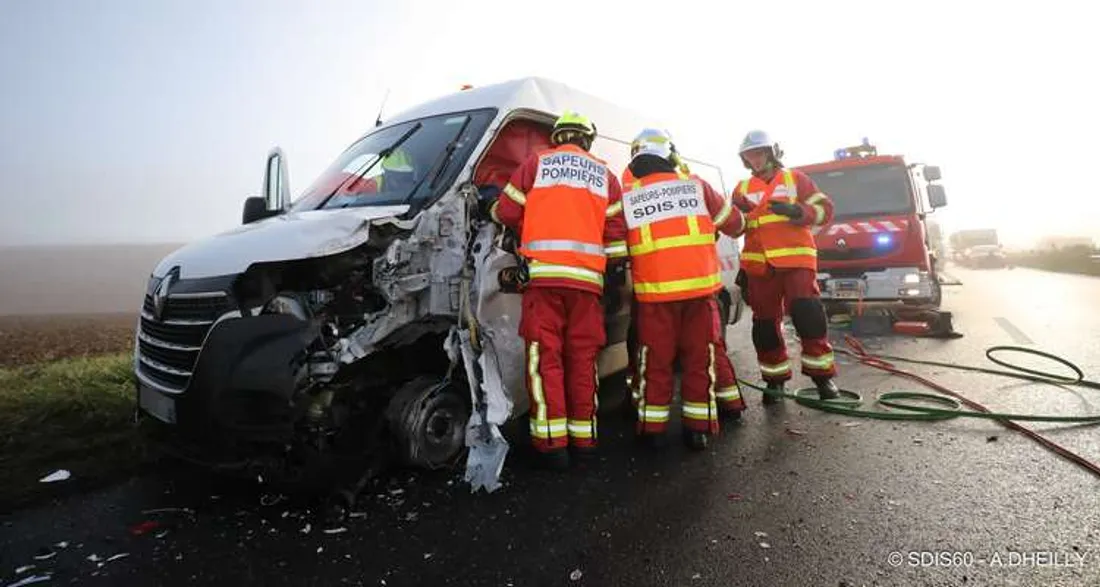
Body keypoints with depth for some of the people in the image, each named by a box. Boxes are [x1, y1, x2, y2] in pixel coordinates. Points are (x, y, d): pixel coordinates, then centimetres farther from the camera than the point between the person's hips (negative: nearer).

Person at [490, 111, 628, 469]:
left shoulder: (536, 164, 12)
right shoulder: (605, 175, 18)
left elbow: (505, 212, 10)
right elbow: (617, 233, 12)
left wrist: (530, 226, 29)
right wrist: (612, 264, 23)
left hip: (544, 273, -2)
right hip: (588, 277, 3)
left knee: (545, 357, -1)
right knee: (582, 358, 8)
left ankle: (551, 441, -3)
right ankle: (583, 436, 14)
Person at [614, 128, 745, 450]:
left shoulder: (628, 197, 3)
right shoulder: (695, 186, 6)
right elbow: (734, 223, 15)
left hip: (655, 291, -1)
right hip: (700, 286, 1)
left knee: (656, 361, 9)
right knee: (699, 358, 11)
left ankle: (653, 429, 16)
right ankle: (698, 428, 17)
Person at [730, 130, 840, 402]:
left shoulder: (795, 178, 8)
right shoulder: (742, 189, 15)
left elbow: (824, 209, 2)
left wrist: (796, 212, -17)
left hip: (795, 260, -3)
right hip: (758, 265, 3)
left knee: (808, 315, -13)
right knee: (765, 323, 5)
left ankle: (822, 375, 1)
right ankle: (775, 379, 17)